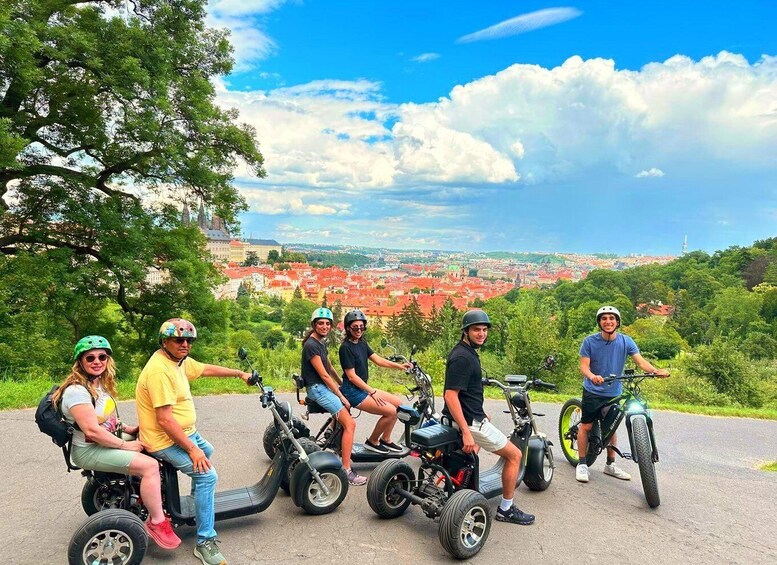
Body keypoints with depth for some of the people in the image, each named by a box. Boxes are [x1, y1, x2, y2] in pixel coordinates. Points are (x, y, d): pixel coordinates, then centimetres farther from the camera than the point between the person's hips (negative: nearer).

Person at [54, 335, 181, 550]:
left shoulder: (100, 383, 6)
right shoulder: (77, 391, -23)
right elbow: (92, 431, -29)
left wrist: (131, 429, 3)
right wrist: (126, 446, -21)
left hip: (108, 439, 10)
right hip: (89, 451, -10)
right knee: (150, 465, -22)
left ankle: (147, 495, 23)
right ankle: (157, 522, -11)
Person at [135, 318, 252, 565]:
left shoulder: (180, 360, 3)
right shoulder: (159, 370, -27)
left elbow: (206, 369, 22)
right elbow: (165, 419, -29)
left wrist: (240, 373, 28)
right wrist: (192, 449, -26)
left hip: (186, 432, 11)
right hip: (166, 441, -11)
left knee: (208, 451, 32)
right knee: (207, 475, -20)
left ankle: (198, 503, 51)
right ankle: (205, 542, -11)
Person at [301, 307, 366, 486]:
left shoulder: (322, 343, 12)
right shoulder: (311, 345, -18)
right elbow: (323, 374, -20)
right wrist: (341, 396, -16)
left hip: (324, 386, 10)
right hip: (317, 388, -10)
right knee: (350, 424, -16)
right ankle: (346, 471, -17)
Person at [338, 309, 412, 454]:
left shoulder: (362, 343, 9)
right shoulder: (346, 347, -16)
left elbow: (378, 360, 4)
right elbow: (352, 376, -19)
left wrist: (399, 366, -9)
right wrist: (373, 392, -18)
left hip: (363, 388, 9)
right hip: (352, 391, -9)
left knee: (398, 402, 5)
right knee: (391, 411, -15)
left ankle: (385, 439, 16)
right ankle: (372, 441, 5)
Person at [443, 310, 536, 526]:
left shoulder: (468, 352, 9)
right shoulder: (462, 357, -22)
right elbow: (450, 395, -28)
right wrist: (466, 432, -31)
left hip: (472, 416, 10)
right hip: (471, 422, -10)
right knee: (514, 455, 4)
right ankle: (506, 509, 15)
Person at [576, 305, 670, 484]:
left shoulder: (626, 341, -5)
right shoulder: (590, 341, -11)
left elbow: (640, 361, -13)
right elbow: (583, 366, -15)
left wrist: (656, 371, -33)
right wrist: (592, 376, -37)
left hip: (614, 393, 3)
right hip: (593, 391, -3)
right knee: (586, 426, -3)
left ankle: (610, 465, 29)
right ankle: (582, 464, 9)